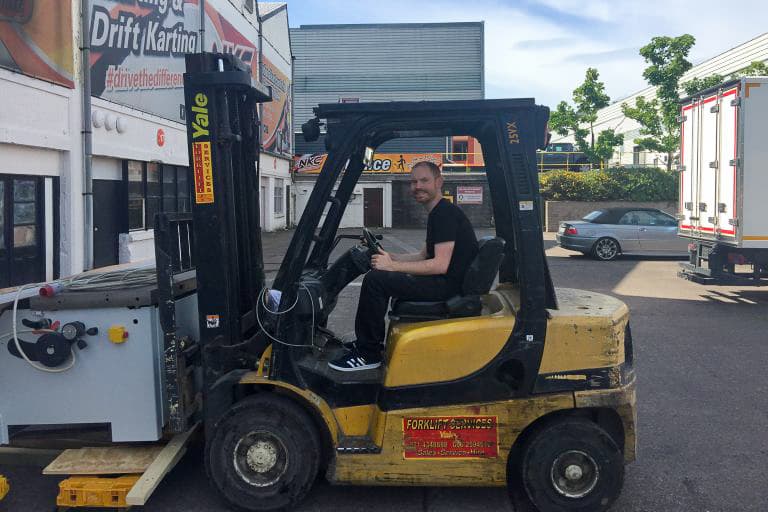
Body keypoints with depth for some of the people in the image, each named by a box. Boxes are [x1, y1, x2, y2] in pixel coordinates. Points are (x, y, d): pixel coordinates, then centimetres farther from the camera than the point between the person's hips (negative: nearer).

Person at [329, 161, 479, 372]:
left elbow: (440, 265, -23)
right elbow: (423, 256, 22)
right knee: (381, 275, 19)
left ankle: (368, 354, -9)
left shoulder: (445, 213, -14)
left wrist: (393, 266, -19)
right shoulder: (437, 213, 19)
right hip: (444, 281, 11)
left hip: (449, 283, -11)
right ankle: (370, 341, 21)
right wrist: (390, 258, 8)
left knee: (375, 280, -18)